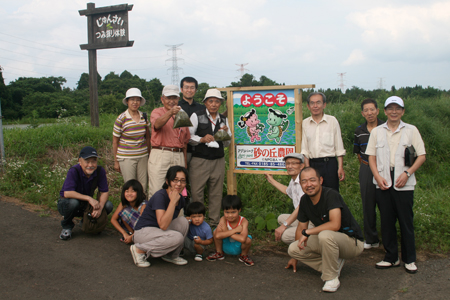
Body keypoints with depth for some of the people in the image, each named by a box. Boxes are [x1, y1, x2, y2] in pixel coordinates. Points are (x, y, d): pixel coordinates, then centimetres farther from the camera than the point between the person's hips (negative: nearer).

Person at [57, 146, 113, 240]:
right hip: (66, 204, -4)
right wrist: (88, 198, -39)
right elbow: (67, 193, -35)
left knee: (108, 206, -19)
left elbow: (104, 192, -11)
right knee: (73, 202, -38)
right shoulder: (74, 171, -26)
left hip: (86, 205, 4)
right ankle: (67, 226, -5)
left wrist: (100, 207, -30)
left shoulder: (100, 171, -15)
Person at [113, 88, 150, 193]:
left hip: (143, 156, 4)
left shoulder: (144, 116, 4)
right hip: (126, 158, -4)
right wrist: (116, 161, 0)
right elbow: (115, 141, -2)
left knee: (143, 186, 5)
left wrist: (149, 154, 13)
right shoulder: (121, 119, -8)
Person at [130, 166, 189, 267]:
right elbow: (163, 225, -31)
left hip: (159, 232, 8)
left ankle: (171, 255, 2)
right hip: (143, 232, -8)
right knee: (177, 237, -29)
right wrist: (173, 201, -30)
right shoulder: (160, 196, -22)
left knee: (183, 221, -15)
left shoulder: (180, 199, 3)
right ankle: (139, 249, -11)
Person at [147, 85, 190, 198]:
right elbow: (157, 124, -19)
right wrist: (170, 113, -37)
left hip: (178, 156, 4)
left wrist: (185, 163, 13)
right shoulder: (157, 112, 6)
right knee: (156, 191, -6)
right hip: (160, 155, -4)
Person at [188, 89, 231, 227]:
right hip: (199, 160, -3)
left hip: (218, 161, 4)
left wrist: (226, 133, -2)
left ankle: (214, 222, 16)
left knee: (216, 192, 5)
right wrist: (202, 139, -16)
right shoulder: (196, 116, 2)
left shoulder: (224, 120, 15)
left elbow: (227, 143, 18)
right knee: (196, 192, -5)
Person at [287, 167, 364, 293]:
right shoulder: (305, 200, -2)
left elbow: (335, 225, -36)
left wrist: (307, 232, -26)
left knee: (325, 235, -39)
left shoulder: (331, 195, -23)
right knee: (293, 249, -5)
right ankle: (334, 266, 4)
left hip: (352, 241, -8)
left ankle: (331, 278, -19)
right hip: (328, 240, 8)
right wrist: (295, 257, 18)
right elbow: (301, 227, 10)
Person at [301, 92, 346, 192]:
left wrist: (341, 168, -4)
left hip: (329, 163, -2)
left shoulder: (332, 121, 2)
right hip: (313, 164, 2)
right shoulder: (305, 123, 7)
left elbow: (339, 148, 2)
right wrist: (307, 167, 0)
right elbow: (304, 149, 8)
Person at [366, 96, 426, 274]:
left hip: (404, 184, -2)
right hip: (383, 183, 2)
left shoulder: (411, 130, 5)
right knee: (386, 221, 6)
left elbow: (422, 156, 2)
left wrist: (407, 173, -11)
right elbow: (371, 156, 9)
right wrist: (378, 176, -5)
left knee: (406, 221, 1)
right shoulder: (376, 132, 10)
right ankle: (391, 257, 18)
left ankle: (410, 259, 15)